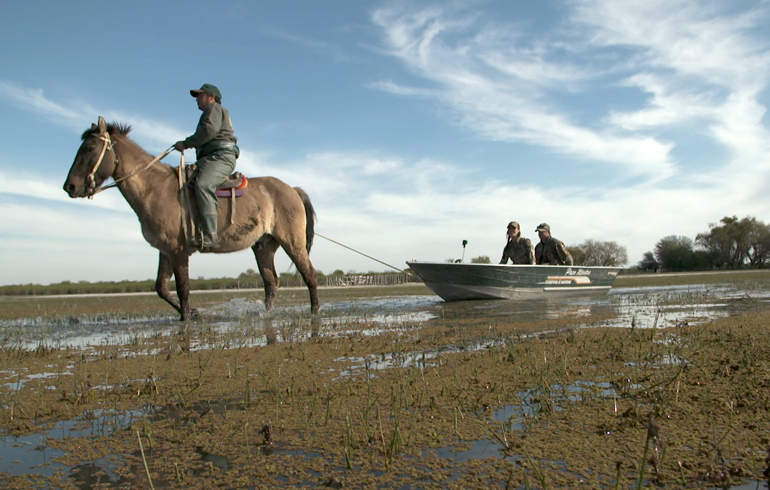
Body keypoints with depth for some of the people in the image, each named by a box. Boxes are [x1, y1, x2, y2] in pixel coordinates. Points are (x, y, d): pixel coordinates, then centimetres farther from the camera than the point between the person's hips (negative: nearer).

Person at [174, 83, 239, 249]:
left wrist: (185, 143, -8)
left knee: (202, 185, -31)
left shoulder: (214, 108, 5)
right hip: (213, 158, 11)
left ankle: (210, 236, -43)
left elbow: (208, 131, -13)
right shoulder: (211, 112, 37)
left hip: (221, 156, -11)